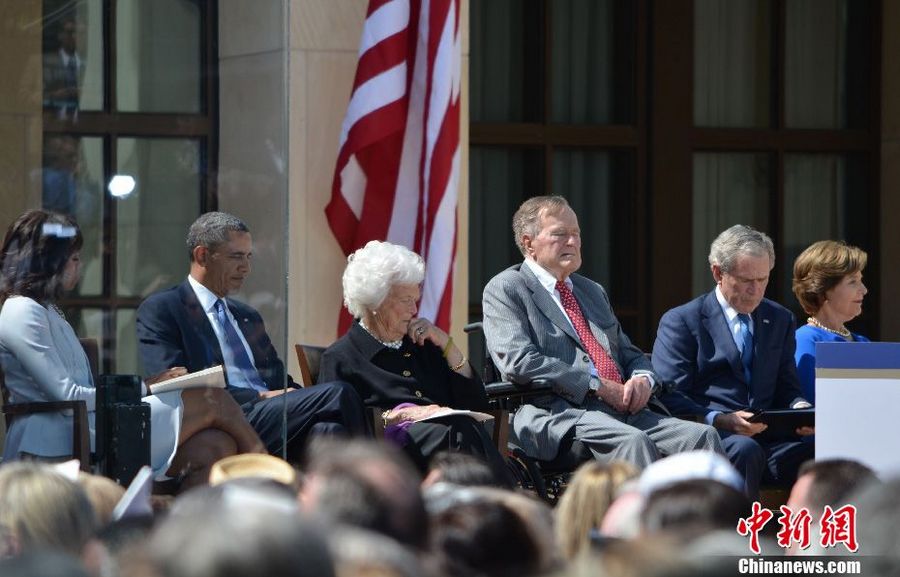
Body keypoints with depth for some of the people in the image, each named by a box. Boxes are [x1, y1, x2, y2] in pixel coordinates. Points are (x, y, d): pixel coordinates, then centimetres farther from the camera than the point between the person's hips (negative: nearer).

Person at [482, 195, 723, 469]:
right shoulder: (505, 289, 5)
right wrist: (598, 385, -13)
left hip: (622, 409, 7)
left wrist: (642, 379, 5)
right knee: (634, 441, -36)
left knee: (702, 436, -20)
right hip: (558, 413, -7)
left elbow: (630, 354, 32)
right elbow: (518, 362, -10)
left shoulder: (593, 291, 29)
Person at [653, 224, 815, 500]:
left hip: (767, 441, 4)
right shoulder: (681, 321, 6)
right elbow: (669, 397, -3)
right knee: (745, 450, -38)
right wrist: (721, 420, -20)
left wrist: (800, 410, -4)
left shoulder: (781, 320, 22)